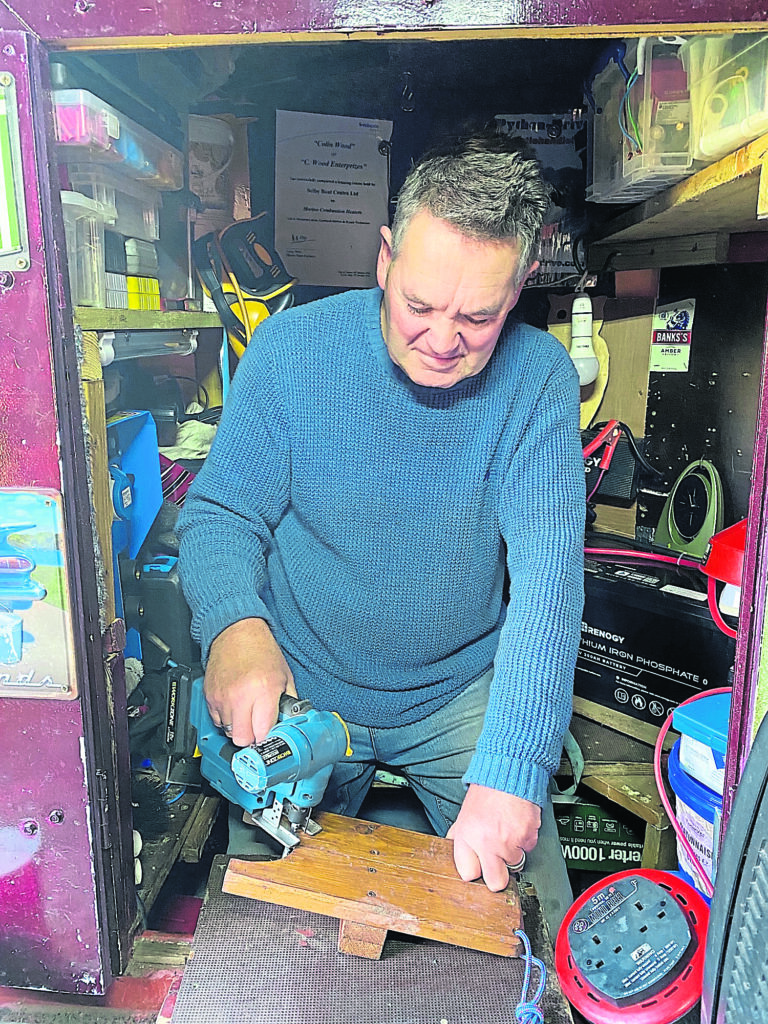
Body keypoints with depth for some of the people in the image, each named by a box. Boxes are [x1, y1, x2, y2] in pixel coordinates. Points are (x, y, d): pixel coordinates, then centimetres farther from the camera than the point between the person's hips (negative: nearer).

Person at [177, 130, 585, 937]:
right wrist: (234, 623, -31)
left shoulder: (538, 377, -14)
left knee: (536, 925, 5)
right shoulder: (289, 349, -14)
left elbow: (548, 572, -23)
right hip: (300, 691, 0)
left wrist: (510, 769, -34)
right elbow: (220, 512, -8)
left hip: (462, 696, 1)